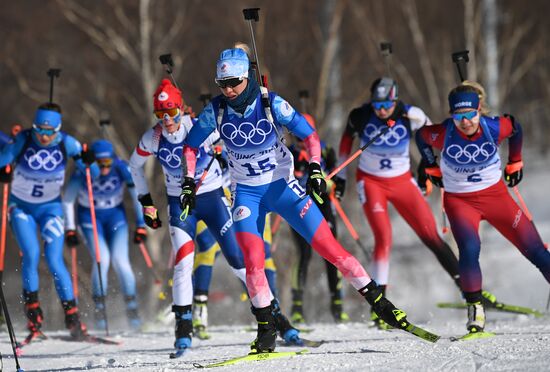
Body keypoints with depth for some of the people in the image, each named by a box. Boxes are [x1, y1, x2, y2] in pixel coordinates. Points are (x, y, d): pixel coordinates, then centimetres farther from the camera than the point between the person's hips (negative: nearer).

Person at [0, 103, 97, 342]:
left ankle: (73, 319, -4)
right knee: (31, 255, -19)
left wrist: (88, 161, -34)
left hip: (50, 207, 0)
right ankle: (32, 311, -2)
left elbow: (94, 174, -12)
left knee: (55, 262, -12)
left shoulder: (66, 143, -17)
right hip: (21, 206, 0)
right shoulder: (23, 140, -19)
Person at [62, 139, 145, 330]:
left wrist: (141, 225, -10)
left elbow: (138, 196, -10)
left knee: (120, 260, -16)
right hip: (89, 216, -1)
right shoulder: (82, 172, -23)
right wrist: (69, 229, -10)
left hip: (115, 215, 1)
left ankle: (131, 306, -5)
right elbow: (67, 200, -9)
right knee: (101, 259, -19)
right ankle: (99, 307, -5)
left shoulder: (121, 168, -21)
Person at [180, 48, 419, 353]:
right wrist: (189, 183, -2)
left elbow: (309, 135, -9)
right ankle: (267, 328, -5)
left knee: (327, 245, -6)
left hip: (282, 186, -1)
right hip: (246, 193, 1)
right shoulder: (216, 111, -9)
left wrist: (315, 170, -23)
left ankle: (378, 300, 4)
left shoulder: (272, 104, -16)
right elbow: (191, 146, 6)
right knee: (253, 259, -17)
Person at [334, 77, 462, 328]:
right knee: (384, 238, -18)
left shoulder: (411, 116, -18)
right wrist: (340, 175, 10)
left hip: (402, 182, 1)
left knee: (431, 237, -3)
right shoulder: (360, 116, -16)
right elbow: (347, 138, 5)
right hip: (370, 182, -1)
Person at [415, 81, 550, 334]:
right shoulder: (443, 134, -22)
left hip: (494, 194, 1)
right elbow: (421, 136, 2)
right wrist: (432, 168, 13)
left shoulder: (494, 128, -20)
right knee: (469, 249, -26)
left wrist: (515, 162, 14)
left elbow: (515, 127, 4)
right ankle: (475, 309, -11)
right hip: (458, 200, -1)